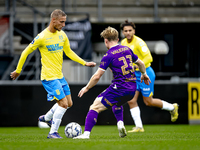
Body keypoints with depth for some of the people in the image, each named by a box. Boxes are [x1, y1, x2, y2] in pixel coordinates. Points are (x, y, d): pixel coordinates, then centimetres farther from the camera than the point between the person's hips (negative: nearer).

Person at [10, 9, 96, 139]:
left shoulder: (62, 35, 5)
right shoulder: (42, 37, -16)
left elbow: (69, 52, 19)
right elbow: (26, 52, -6)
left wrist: (85, 63, 12)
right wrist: (18, 70, 1)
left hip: (60, 76, 8)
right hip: (49, 77, -8)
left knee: (68, 103, 12)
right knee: (63, 103, -12)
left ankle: (46, 118, 31)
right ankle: (53, 133, -2)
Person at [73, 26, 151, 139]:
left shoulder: (109, 56, -9)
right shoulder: (127, 49, 10)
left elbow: (97, 76, -11)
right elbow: (141, 63, 23)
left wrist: (86, 88, 3)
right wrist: (144, 74, 43)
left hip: (119, 89, -7)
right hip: (132, 89, 7)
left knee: (95, 107, -3)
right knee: (117, 103, 37)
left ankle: (86, 134, -14)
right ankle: (120, 124, 15)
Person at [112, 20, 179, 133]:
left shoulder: (139, 42, -20)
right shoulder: (123, 43, 4)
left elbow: (149, 58, -28)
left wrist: (137, 66, -36)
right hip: (134, 75, 7)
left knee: (148, 102, 2)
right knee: (131, 101, -5)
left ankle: (172, 108, 25)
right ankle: (139, 127, 1)